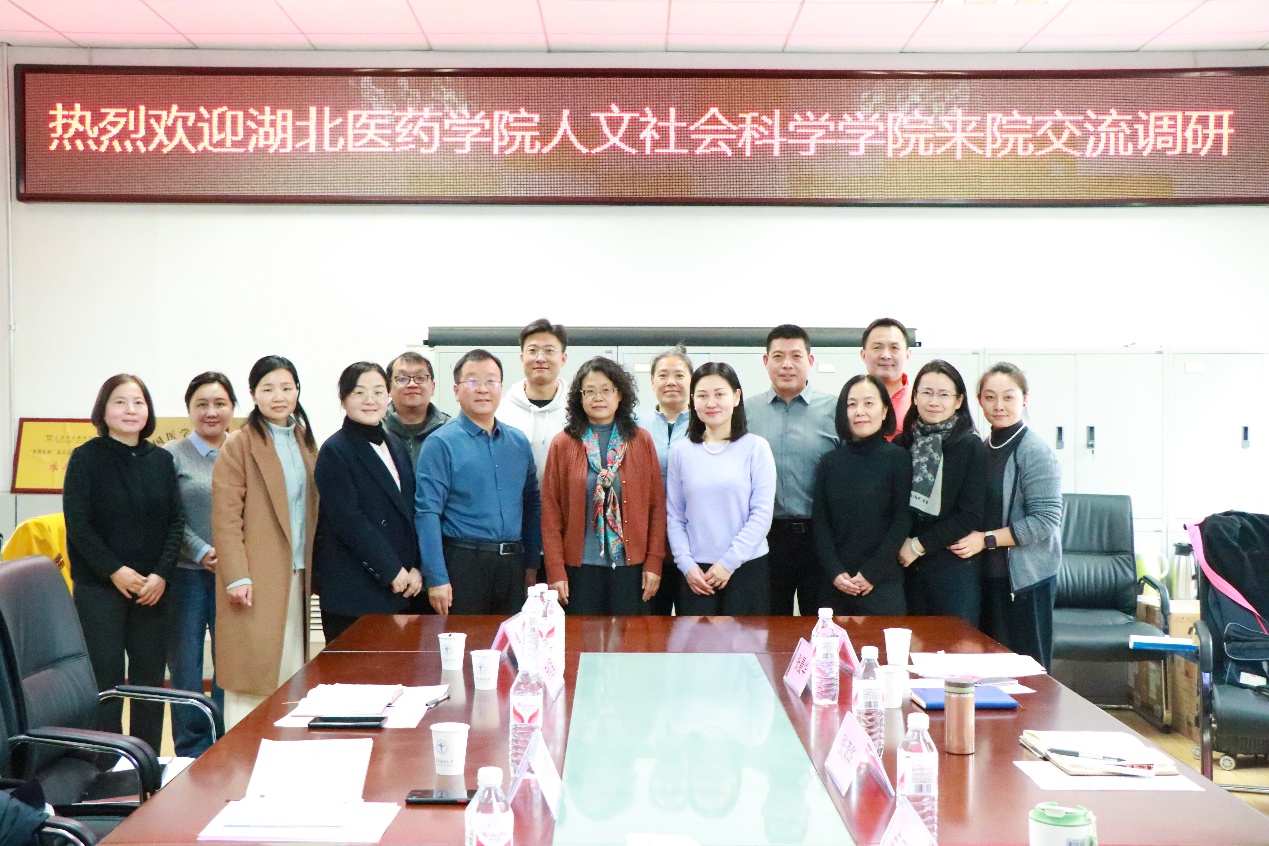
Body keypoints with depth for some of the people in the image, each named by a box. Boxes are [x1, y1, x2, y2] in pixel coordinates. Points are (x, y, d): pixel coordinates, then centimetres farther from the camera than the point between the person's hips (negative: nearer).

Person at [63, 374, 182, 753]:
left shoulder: (162, 460, 7)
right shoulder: (86, 458, -3)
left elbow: (175, 521, 4)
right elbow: (77, 524, -7)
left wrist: (161, 574, -8)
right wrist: (114, 571, -14)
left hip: (152, 588, 3)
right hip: (99, 586, -3)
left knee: (150, 676, 5)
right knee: (106, 678, -3)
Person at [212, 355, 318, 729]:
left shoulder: (305, 442, 14)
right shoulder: (239, 445, -5)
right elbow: (225, 516, -9)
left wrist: (313, 570, 11)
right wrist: (237, 577, -16)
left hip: (296, 575, 6)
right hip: (256, 579, -6)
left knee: (292, 675, 7)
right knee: (252, 671, -4)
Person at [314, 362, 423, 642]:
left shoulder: (396, 446, 15)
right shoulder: (335, 451, -6)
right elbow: (348, 521, -14)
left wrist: (415, 567, 2)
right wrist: (392, 570, -12)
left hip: (401, 588, 6)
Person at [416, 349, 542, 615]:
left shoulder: (519, 441, 11)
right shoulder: (440, 443, -6)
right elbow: (427, 512, -10)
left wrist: (532, 562, 10)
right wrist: (436, 578, -15)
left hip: (513, 564, 5)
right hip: (463, 562, -5)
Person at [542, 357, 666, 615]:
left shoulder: (642, 441, 4)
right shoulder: (563, 444, 1)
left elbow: (657, 505, 4)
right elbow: (550, 512, 1)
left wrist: (654, 562, -1)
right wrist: (555, 571, -4)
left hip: (630, 564, 1)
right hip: (580, 566, -1)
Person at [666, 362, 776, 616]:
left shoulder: (756, 447, -1)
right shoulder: (681, 451, 6)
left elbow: (762, 514, -5)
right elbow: (674, 517, 7)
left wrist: (729, 562, -9)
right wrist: (687, 565, -4)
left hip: (747, 568, -2)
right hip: (695, 574, 2)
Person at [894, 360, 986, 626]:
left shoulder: (971, 447, -4)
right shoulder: (902, 444, 7)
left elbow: (970, 516, -8)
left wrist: (919, 545, -11)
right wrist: (901, 543, -6)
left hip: (953, 567, -3)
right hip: (908, 566, 3)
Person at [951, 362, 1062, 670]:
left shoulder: (1034, 451, -11)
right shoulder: (984, 449, 11)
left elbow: (1045, 519, -17)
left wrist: (986, 539, -16)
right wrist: (968, 537, 4)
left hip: (1026, 578, -7)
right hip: (989, 575, 7)